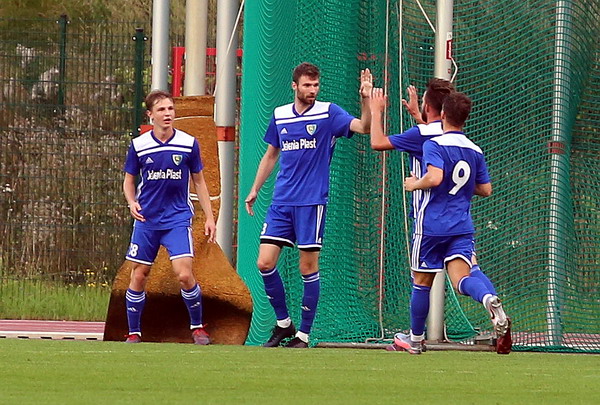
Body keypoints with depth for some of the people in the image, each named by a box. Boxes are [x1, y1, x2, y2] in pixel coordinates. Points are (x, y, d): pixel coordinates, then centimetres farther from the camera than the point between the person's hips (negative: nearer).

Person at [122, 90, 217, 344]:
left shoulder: (188, 144, -1)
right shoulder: (139, 145, -1)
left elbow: (198, 181, 9)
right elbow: (129, 180, 10)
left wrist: (209, 217, 5)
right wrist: (132, 203, -10)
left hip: (178, 218, -1)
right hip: (147, 219, 1)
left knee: (184, 274, -14)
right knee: (139, 276, 1)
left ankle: (197, 326, 5)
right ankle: (134, 333, 14)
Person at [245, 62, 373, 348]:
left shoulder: (328, 113, -2)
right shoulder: (279, 116, 10)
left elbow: (363, 127, -15)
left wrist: (366, 99, -31)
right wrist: (255, 190, 21)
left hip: (311, 203, -4)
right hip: (281, 202, 4)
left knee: (308, 268, -1)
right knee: (265, 263, -3)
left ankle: (303, 334, 7)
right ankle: (283, 323, 14)